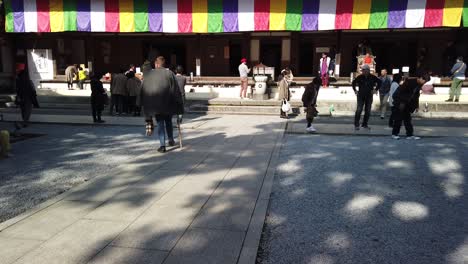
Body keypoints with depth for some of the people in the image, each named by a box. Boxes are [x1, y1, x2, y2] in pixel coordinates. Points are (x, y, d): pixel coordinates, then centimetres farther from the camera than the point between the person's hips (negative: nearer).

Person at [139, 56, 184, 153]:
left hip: (154, 105, 0)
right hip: (168, 104, 0)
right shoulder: (169, 73, -2)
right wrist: (179, 105, 2)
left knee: (160, 124, 6)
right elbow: (176, 90, -3)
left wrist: (143, 104, 14)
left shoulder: (148, 75, 1)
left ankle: (162, 145, -1)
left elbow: (144, 91, 5)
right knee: (168, 122, 21)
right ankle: (171, 140, 29)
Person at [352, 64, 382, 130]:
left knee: (368, 111, 5)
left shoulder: (372, 77, -2)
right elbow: (353, 82, 14)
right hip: (361, 96, -2)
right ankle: (356, 125, -7)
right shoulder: (360, 77, -2)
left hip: (369, 96, 2)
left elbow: (380, 82, 11)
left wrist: (375, 89, 3)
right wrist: (355, 90, 6)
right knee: (359, 110, -11)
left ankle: (365, 124, 17)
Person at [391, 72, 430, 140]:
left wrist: (416, 106, 8)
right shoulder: (410, 81, -20)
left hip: (407, 104, 8)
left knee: (407, 119, 7)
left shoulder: (419, 85, 3)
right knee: (398, 118, -5)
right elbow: (401, 92, -21)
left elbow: (416, 96, 12)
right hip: (399, 102, -8)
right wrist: (402, 103, -22)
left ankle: (410, 135, 10)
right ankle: (394, 134, 5)